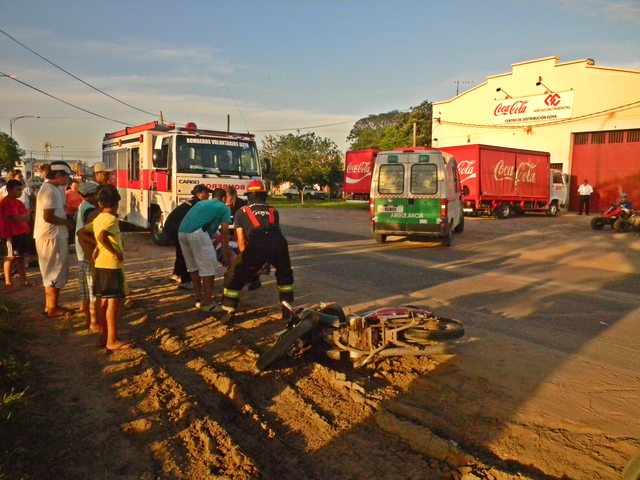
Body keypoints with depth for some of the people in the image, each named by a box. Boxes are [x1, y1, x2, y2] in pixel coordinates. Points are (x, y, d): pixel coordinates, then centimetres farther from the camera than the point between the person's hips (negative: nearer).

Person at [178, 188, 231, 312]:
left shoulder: (201, 202, 34)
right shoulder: (224, 208, 16)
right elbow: (224, 232, 10)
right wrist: (225, 255, 13)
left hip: (182, 232, 7)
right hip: (197, 233, -7)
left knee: (193, 266, 20)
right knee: (208, 268, 2)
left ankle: (199, 298, 29)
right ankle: (208, 303, 6)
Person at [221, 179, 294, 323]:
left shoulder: (241, 212, 24)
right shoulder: (273, 211, 31)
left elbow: (241, 241, 22)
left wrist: (247, 261, 37)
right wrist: (269, 260, 50)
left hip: (256, 247, -2)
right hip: (278, 244, 3)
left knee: (234, 277, 17)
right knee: (285, 275, 31)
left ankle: (229, 313, 17)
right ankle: (287, 309, 32)